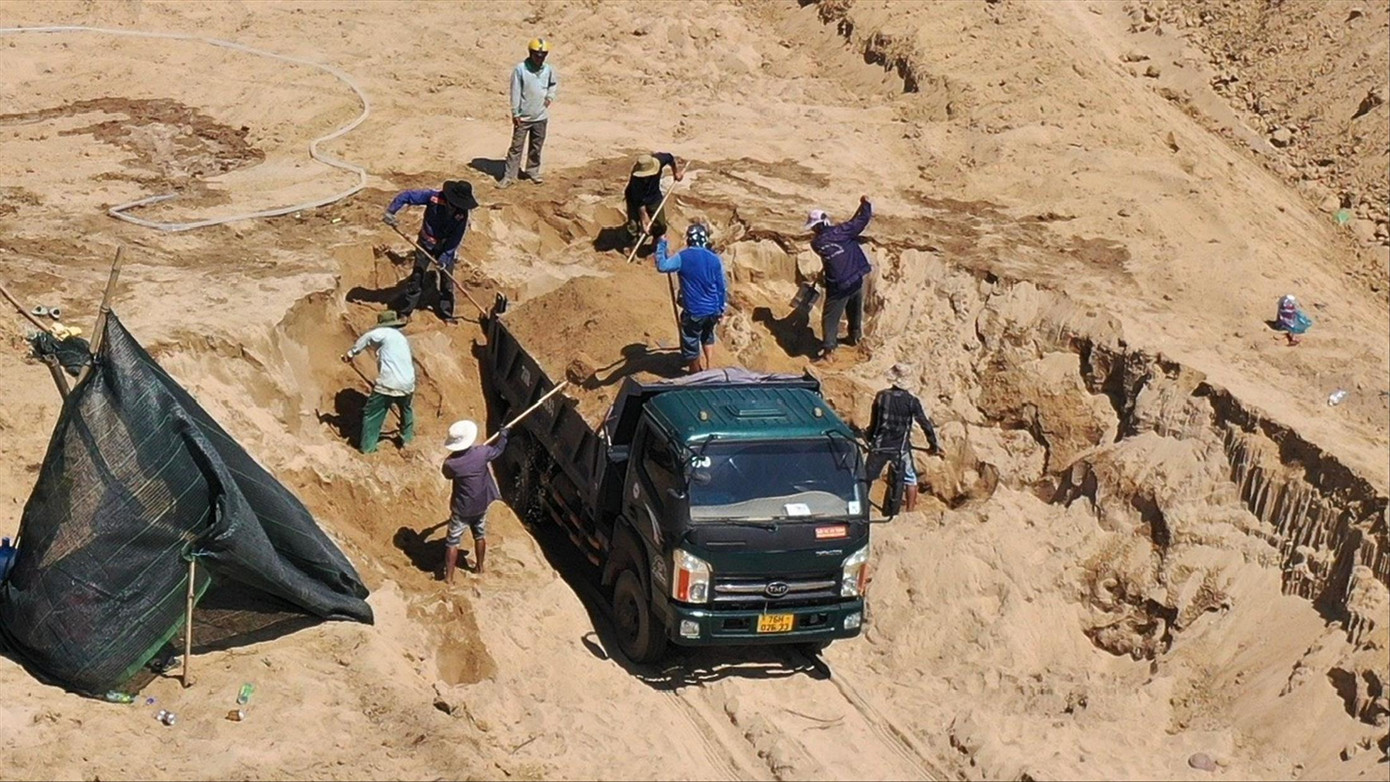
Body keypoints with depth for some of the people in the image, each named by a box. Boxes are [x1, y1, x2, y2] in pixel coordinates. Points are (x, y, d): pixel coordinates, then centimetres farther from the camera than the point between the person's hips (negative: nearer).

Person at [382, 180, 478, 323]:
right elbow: (406, 195, -23)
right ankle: (405, 311, 12)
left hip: (446, 247, 1)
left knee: (446, 279, 6)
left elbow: (456, 238, -17)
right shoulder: (434, 197, -26)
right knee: (417, 276, 2)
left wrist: (445, 258, -21)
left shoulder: (462, 213, -22)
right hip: (426, 244, -1)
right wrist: (390, 212, -32)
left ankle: (447, 313, 20)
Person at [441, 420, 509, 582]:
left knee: (452, 542, 10)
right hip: (481, 505, 3)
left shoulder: (451, 464, -28)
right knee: (480, 536, 25)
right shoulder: (481, 453, -21)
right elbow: (498, 449, 2)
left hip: (461, 509, -3)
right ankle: (479, 567, 42)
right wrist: (503, 435, 20)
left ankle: (448, 577, 14)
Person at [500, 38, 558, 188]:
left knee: (536, 146, 15)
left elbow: (553, 83, 22)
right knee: (516, 146, -1)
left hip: (541, 116, 4)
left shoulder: (549, 69, 0)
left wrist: (550, 96, 4)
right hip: (523, 117, -4)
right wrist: (515, 114, -11)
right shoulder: (520, 69, -14)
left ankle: (533, 171, 31)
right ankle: (509, 176, 3)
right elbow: (515, 92, -10)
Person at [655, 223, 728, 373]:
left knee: (691, 347, 13)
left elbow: (662, 266, -26)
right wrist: (721, 310, 16)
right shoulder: (714, 259, 0)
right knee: (708, 337, 31)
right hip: (712, 310, 5)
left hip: (694, 312, -5)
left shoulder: (683, 257, -13)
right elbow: (722, 288, 4)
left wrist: (661, 244, -11)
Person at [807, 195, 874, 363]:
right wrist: (865, 204, 11)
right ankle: (855, 337, 44)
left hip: (838, 287, -3)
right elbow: (861, 221, -5)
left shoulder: (816, 243, -7)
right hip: (857, 280, 3)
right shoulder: (840, 231, -9)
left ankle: (828, 350, 0)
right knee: (855, 312, 25)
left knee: (830, 318, 5)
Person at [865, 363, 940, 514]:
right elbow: (925, 423, -5)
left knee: (867, 478, 16)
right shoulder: (911, 401, -7)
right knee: (910, 478, 14)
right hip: (900, 447, -2)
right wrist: (934, 445, 4)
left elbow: (873, 422, 6)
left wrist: (869, 439, 20)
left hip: (879, 446, 2)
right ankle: (910, 509, 12)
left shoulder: (881, 396, -1)